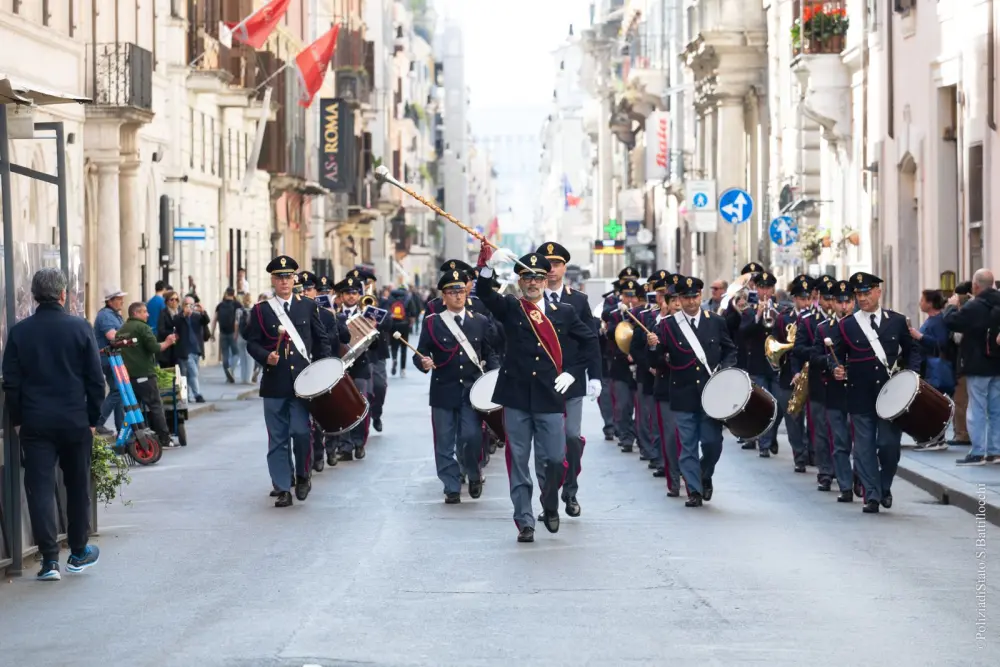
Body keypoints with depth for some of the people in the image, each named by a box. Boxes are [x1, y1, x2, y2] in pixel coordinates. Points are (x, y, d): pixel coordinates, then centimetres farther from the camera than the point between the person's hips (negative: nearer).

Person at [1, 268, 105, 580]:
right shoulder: (80, 328, -5)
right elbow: (95, 379, -3)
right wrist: (93, 418, 6)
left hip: (35, 423, 0)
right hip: (75, 422, 0)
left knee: (40, 487, 1)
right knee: (77, 486, 15)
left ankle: (49, 560, -4)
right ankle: (78, 552, 25)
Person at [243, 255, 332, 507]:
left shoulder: (308, 306, 7)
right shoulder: (261, 310, 4)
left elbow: (321, 340, 10)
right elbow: (252, 343, 4)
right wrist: (266, 356, -16)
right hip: (274, 383, 0)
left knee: (301, 431, -9)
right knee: (278, 438, 2)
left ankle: (302, 476, 16)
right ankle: (283, 489, 9)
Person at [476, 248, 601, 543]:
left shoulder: (564, 312, 8)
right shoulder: (509, 308, 4)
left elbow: (589, 339, 19)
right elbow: (483, 292, -13)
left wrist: (594, 376, 13)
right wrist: (490, 264, -31)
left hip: (550, 397, 0)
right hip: (516, 397, 0)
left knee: (554, 459, -2)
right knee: (518, 462, 3)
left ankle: (550, 507, 25)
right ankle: (525, 521, 9)